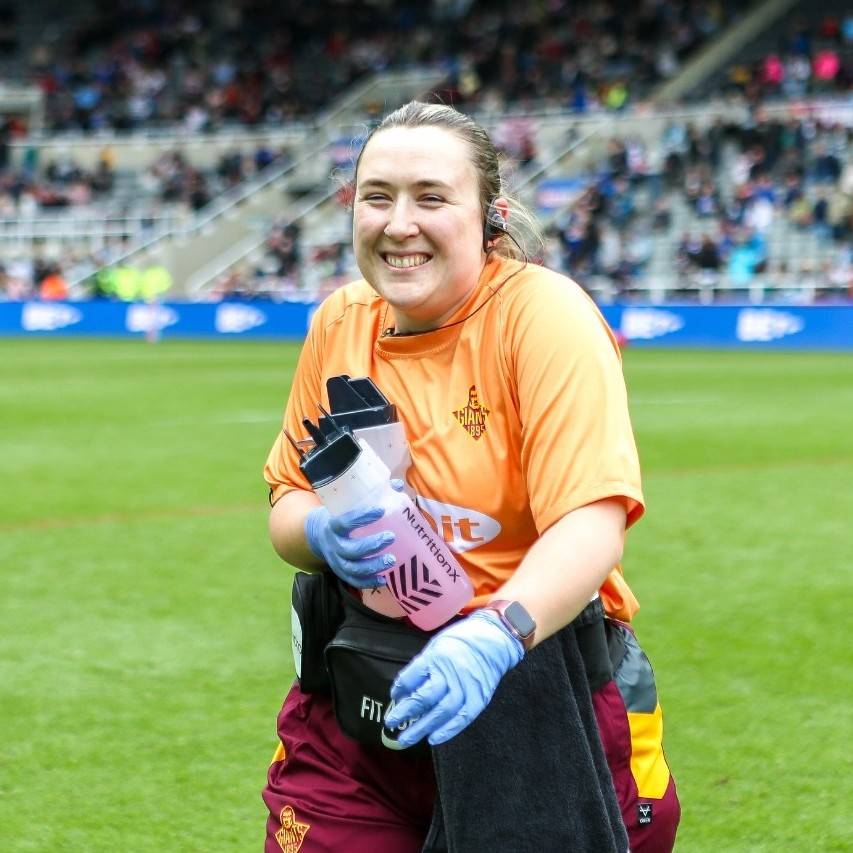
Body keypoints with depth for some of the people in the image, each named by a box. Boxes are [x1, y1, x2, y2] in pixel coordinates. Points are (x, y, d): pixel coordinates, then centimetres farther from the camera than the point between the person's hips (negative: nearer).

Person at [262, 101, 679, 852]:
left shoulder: (543, 312, -15)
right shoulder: (340, 321, 2)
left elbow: (592, 526, -25)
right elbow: (286, 504, 11)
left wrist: (496, 635, -43)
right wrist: (325, 535, -14)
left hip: (543, 691, -4)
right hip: (358, 706, 4)